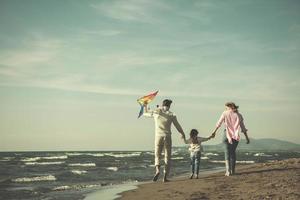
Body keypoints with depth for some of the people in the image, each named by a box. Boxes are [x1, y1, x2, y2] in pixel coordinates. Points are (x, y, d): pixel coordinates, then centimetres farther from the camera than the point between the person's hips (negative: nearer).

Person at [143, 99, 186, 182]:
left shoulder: (155, 112, 3)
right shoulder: (171, 115, 0)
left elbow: (145, 114, 19)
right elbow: (178, 126, 6)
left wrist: (145, 107, 40)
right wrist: (183, 134, 24)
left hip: (158, 136, 1)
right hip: (167, 137, -1)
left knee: (157, 155, 11)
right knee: (167, 157, 8)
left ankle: (157, 169, -18)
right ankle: (165, 177, 3)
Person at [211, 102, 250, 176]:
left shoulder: (225, 113, -1)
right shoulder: (239, 115, 5)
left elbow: (219, 123, 2)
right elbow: (243, 128, 5)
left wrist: (214, 132, 12)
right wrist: (247, 137, 10)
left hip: (227, 134, -2)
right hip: (236, 136, 2)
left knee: (227, 152, 3)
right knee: (233, 152, 15)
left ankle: (228, 171, -5)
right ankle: (233, 170, 18)